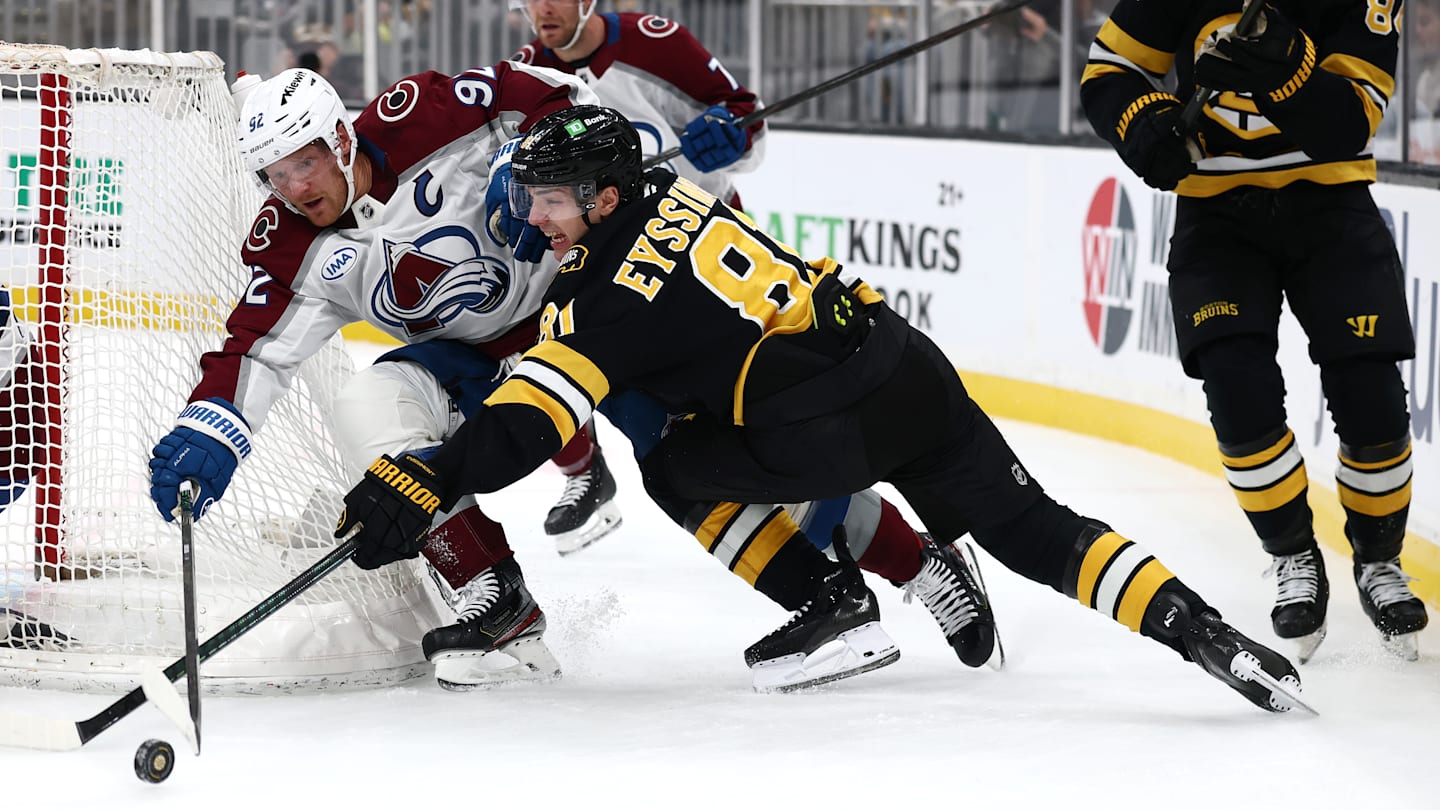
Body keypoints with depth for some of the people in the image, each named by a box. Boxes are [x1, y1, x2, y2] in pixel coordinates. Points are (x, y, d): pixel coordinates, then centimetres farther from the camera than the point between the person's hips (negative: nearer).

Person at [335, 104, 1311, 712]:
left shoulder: (607, 294, -5)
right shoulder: (674, 196, 17)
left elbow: (533, 414, -14)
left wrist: (430, 483, -16)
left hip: (835, 429, -8)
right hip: (909, 366, 8)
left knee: (677, 468, 13)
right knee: (1035, 531, 10)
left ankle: (826, 603, 9)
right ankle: (1194, 625, -3)